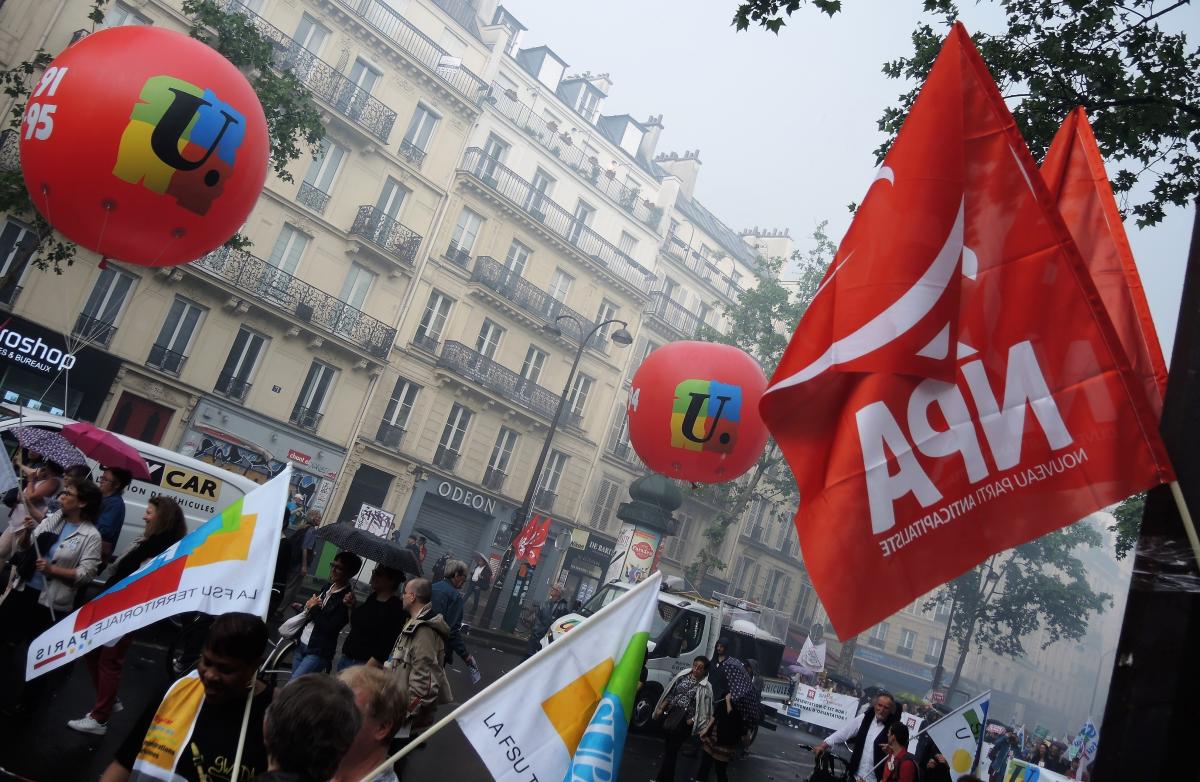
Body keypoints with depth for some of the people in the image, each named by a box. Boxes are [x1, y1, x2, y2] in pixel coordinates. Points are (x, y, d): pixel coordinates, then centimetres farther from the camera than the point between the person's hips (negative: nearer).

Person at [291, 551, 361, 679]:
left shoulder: (346, 599, -15)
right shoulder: (328, 587, 8)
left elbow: (330, 628, -21)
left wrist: (314, 608, -11)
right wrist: (308, 605, -3)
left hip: (318, 652, -7)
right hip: (301, 644, 7)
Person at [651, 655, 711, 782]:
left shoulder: (705, 686, -8)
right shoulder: (682, 676, 4)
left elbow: (704, 708, -10)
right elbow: (670, 694, 10)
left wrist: (692, 720, -16)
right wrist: (661, 708, 6)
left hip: (685, 721, -4)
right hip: (670, 715, 4)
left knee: (671, 749, 1)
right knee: (668, 747, 14)